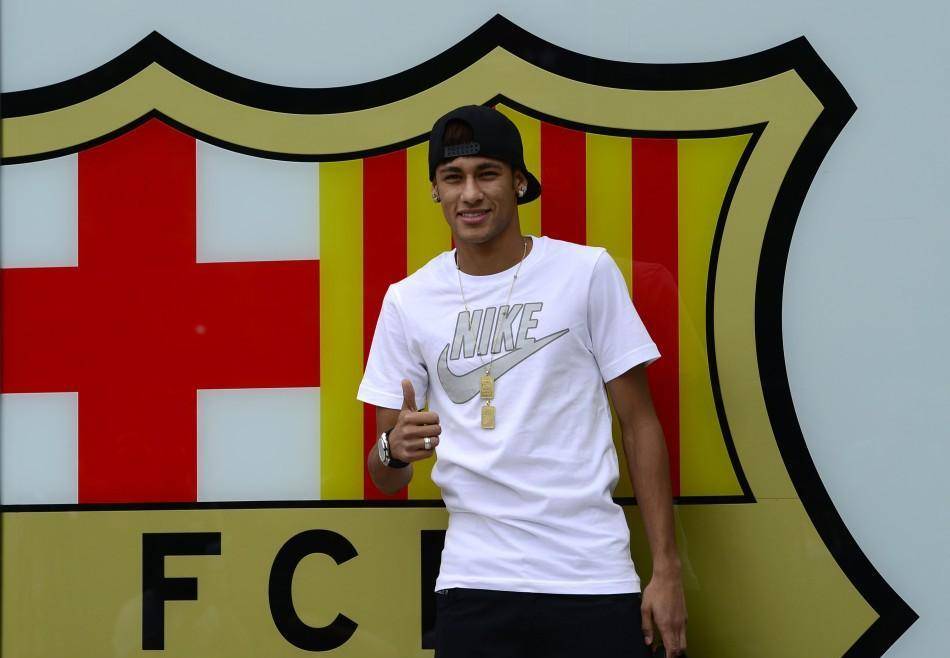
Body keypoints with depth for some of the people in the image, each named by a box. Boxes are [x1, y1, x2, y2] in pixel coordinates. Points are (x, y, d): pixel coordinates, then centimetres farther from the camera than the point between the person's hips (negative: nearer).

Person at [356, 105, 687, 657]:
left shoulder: (587, 272, -1)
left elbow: (640, 423, 2)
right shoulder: (407, 301, 5)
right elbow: (387, 478, 8)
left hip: (594, 579, -2)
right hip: (474, 584, 2)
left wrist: (667, 569, -4)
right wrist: (395, 449, -15)